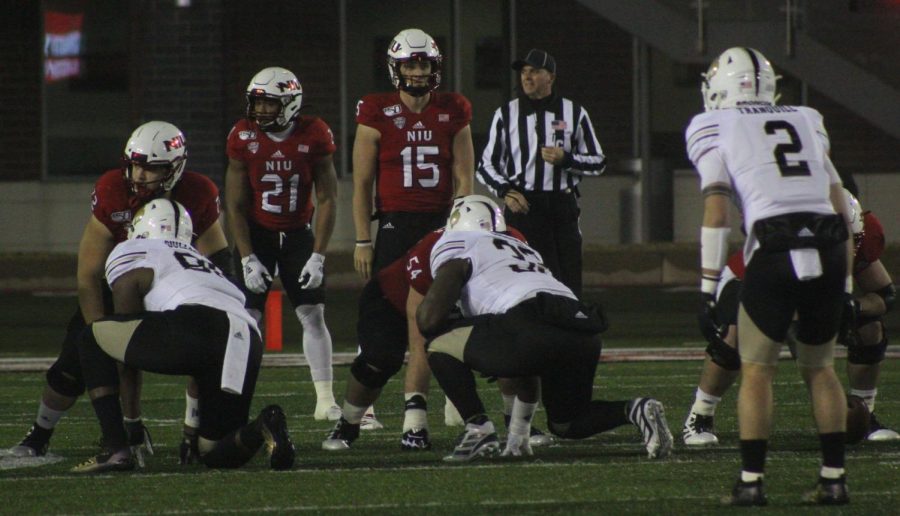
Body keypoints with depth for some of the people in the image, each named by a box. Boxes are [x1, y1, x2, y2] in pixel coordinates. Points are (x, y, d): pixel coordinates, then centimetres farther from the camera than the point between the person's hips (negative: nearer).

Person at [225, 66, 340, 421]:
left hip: (298, 234, 0)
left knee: (313, 315, -3)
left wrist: (318, 256, -13)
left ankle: (325, 400, 4)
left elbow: (327, 200, -7)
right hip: (257, 234, 0)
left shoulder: (314, 135, -13)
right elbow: (235, 205, -6)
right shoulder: (244, 136, -12)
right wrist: (248, 259, -12)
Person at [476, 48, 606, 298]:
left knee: (570, 284, -5)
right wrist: (505, 190, -6)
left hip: (563, 206, 0)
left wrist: (566, 160, -8)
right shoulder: (506, 115, 10)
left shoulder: (574, 114, 9)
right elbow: (486, 165, 13)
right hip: (522, 205, 0)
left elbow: (598, 163, 11)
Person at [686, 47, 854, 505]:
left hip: (773, 250, -4)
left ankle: (751, 481, 3)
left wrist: (708, 285, 2)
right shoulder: (806, 122, 23)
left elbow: (717, 211, 0)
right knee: (819, 367, 18)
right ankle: (834, 479, 15)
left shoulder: (715, 128, 9)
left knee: (757, 369, 8)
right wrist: (846, 281, 24)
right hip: (830, 250, 4)